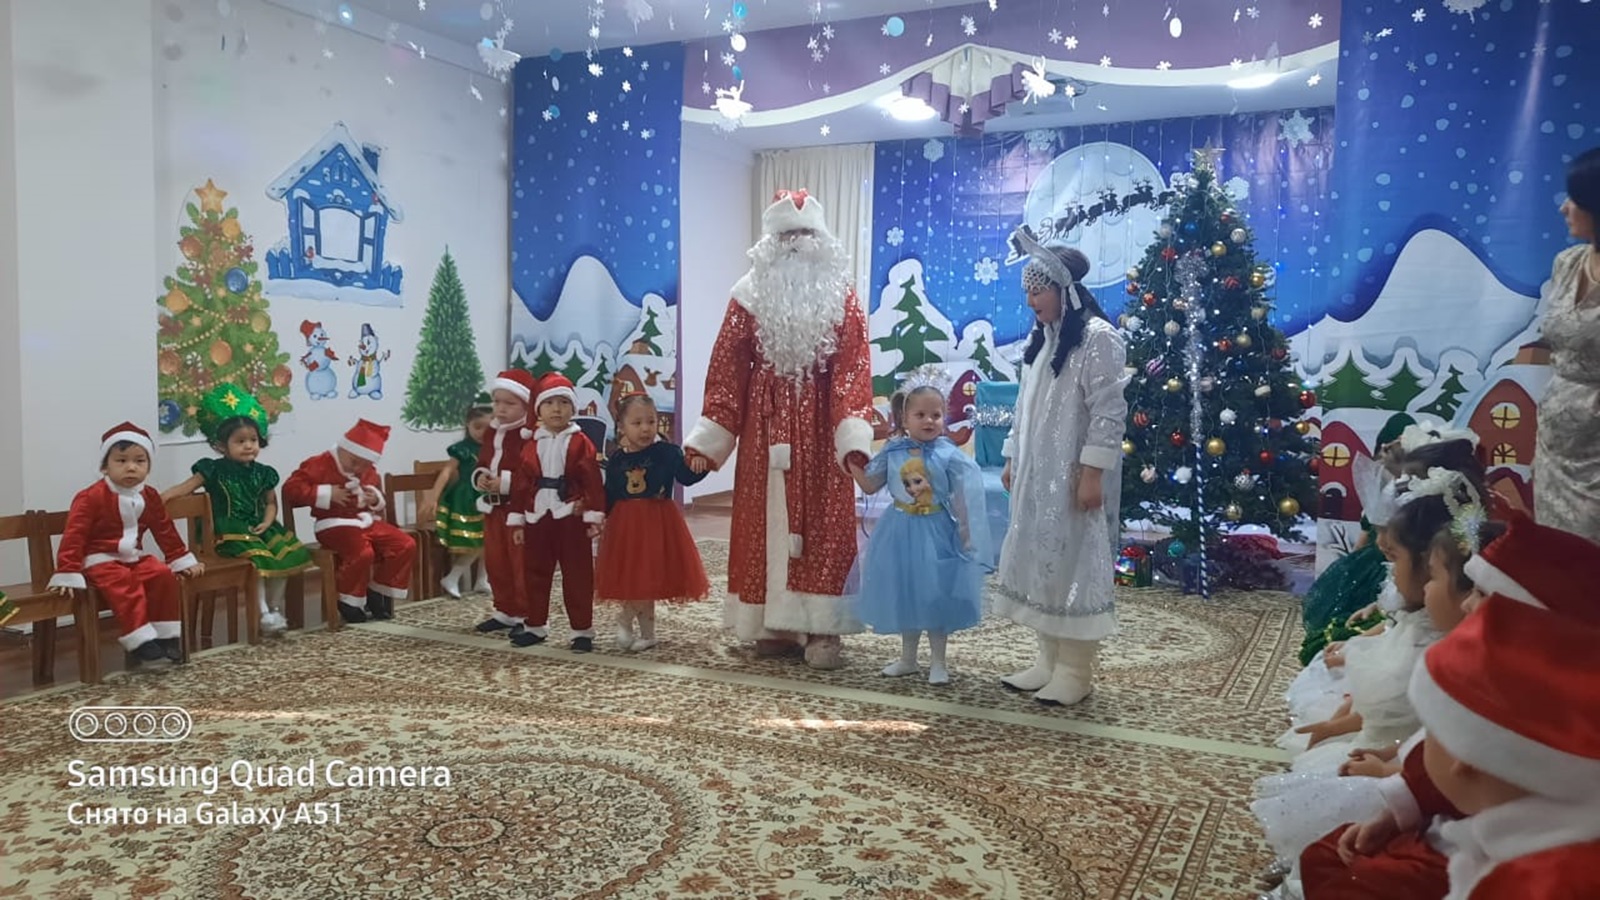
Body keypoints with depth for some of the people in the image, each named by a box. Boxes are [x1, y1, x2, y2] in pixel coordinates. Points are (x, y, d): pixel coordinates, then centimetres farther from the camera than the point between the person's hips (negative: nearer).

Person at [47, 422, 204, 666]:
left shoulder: (149, 497, 5)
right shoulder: (91, 497, -14)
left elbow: (166, 531, 15)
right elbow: (74, 536, -17)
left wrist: (183, 560, 16)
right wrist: (67, 575, -22)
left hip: (133, 558, 6)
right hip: (100, 560, -6)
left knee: (163, 575, -19)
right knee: (123, 584, -33)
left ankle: (166, 635, -13)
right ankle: (140, 641, -34)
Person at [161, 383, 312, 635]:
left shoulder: (262, 473, 10)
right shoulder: (215, 470, -1)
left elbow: (271, 502, 15)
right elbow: (188, 485, -4)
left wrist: (268, 521, -4)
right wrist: (164, 496, -21)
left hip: (259, 527, 5)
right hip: (231, 532, -5)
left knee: (287, 553, -15)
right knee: (257, 559, -28)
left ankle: (276, 608, -1)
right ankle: (263, 614, -18)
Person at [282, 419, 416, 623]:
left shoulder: (369, 472, 15)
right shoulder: (319, 464, -7)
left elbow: (378, 503, 28)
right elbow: (290, 489, -14)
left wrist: (376, 500, 2)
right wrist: (327, 494, -20)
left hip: (367, 522, 7)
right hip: (336, 524, -7)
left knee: (406, 545, -9)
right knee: (362, 553, -35)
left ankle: (377, 594, 3)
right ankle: (349, 602, -11)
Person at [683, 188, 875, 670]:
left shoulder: (841, 297, 2)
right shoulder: (750, 295, 3)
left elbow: (854, 370, -6)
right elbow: (727, 368, 1)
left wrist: (853, 441, -18)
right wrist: (706, 441, -4)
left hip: (820, 422, -1)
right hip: (765, 423, 1)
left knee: (823, 522, -1)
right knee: (766, 519, 4)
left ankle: (820, 627, 5)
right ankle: (773, 623, 14)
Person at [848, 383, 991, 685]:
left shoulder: (950, 455, -9)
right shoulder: (892, 451, -2)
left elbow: (961, 501, -6)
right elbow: (870, 485, 6)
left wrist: (966, 537, -7)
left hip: (935, 533, -3)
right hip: (901, 532, 3)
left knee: (935, 597, 5)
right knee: (904, 595, 13)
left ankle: (938, 662, 21)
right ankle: (907, 658, 29)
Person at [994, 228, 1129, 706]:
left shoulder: (1099, 337, -11)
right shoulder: (1041, 338, 14)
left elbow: (1108, 412, -16)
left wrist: (1093, 472, -20)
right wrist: (1012, 458, 17)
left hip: (1073, 474, -8)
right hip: (1036, 471, 8)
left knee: (1074, 563, -2)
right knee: (1037, 560, 11)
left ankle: (1076, 668, 8)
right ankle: (1050, 658, 21)